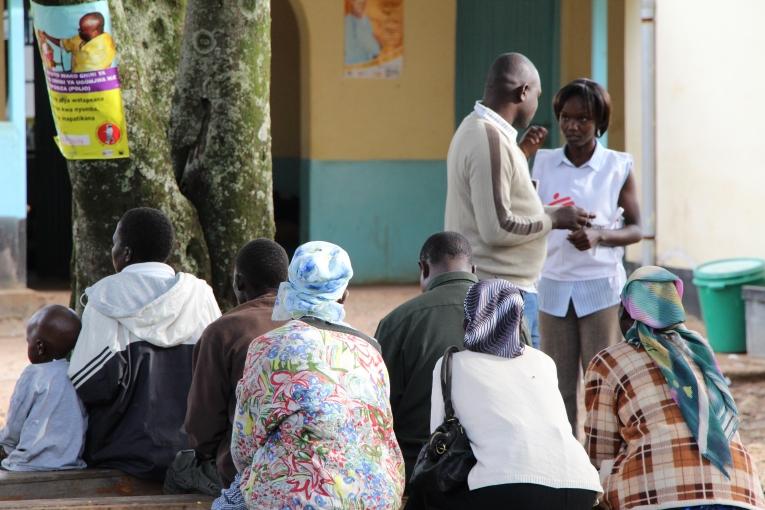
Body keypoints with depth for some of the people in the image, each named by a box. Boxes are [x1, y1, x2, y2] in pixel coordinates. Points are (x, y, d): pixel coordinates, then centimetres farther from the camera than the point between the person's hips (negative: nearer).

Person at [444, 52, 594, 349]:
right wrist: (553, 218, -11)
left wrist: (521, 155, 18)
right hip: (502, 290, -10)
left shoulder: (475, 129, 12)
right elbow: (496, 228, -23)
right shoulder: (491, 139, -19)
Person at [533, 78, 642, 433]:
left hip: (601, 287, -2)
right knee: (558, 388, 3)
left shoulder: (618, 167, 0)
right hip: (554, 285, 2)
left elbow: (635, 229, 3)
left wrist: (599, 236, -15)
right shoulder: (544, 163, 6)